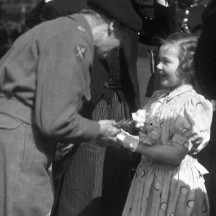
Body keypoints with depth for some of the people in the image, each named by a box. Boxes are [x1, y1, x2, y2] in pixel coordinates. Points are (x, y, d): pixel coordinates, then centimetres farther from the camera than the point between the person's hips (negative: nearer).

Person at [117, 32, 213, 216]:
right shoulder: (158, 98, 6)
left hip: (176, 183, -6)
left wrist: (134, 144, -17)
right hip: (147, 178, 7)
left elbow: (176, 154, -20)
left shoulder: (193, 104, -15)